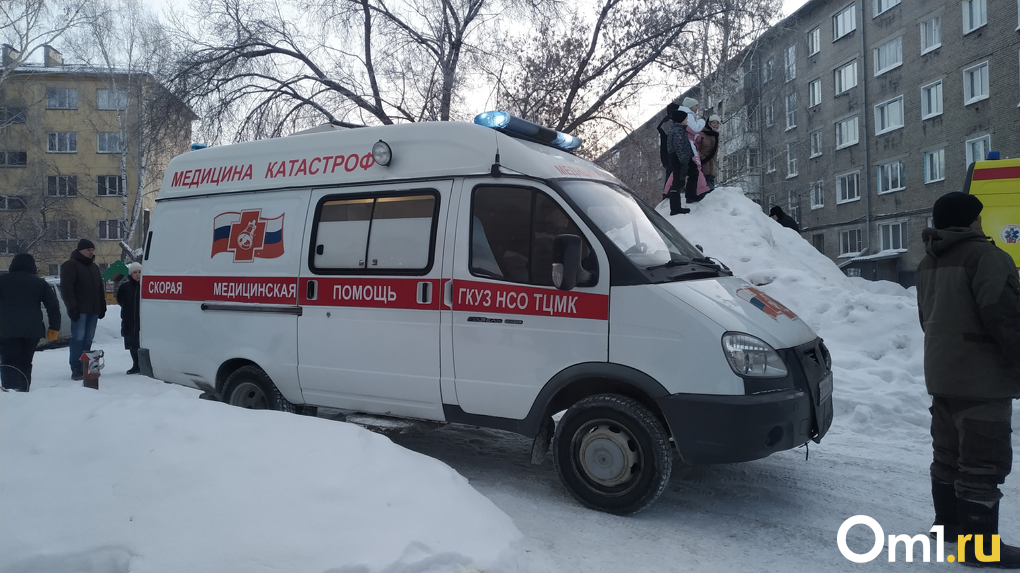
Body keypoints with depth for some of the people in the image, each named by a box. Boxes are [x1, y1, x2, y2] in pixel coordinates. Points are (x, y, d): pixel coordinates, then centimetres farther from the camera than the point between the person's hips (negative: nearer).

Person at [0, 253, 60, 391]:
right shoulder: (40, 283, 10)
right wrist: (54, 328, 8)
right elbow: (53, 306, 6)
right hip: (32, 330, 2)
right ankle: (23, 392, 14)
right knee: (25, 363, 14)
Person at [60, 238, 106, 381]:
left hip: (93, 310, 7)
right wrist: (72, 307, -18)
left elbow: (100, 289, 25)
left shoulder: (94, 267, 22)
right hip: (79, 310, -7)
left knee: (88, 340, 8)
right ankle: (76, 369, -9)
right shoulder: (70, 265, -2)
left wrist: (102, 307, 18)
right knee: (78, 338, -10)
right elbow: (66, 288, -11)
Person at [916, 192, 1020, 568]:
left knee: (949, 453, 18)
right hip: (980, 379, -9)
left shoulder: (928, 264, 14)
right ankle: (980, 545, 0)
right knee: (983, 460, -4)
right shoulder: (985, 256, -14)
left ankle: (948, 523, 30)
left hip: (942, 375, 9)